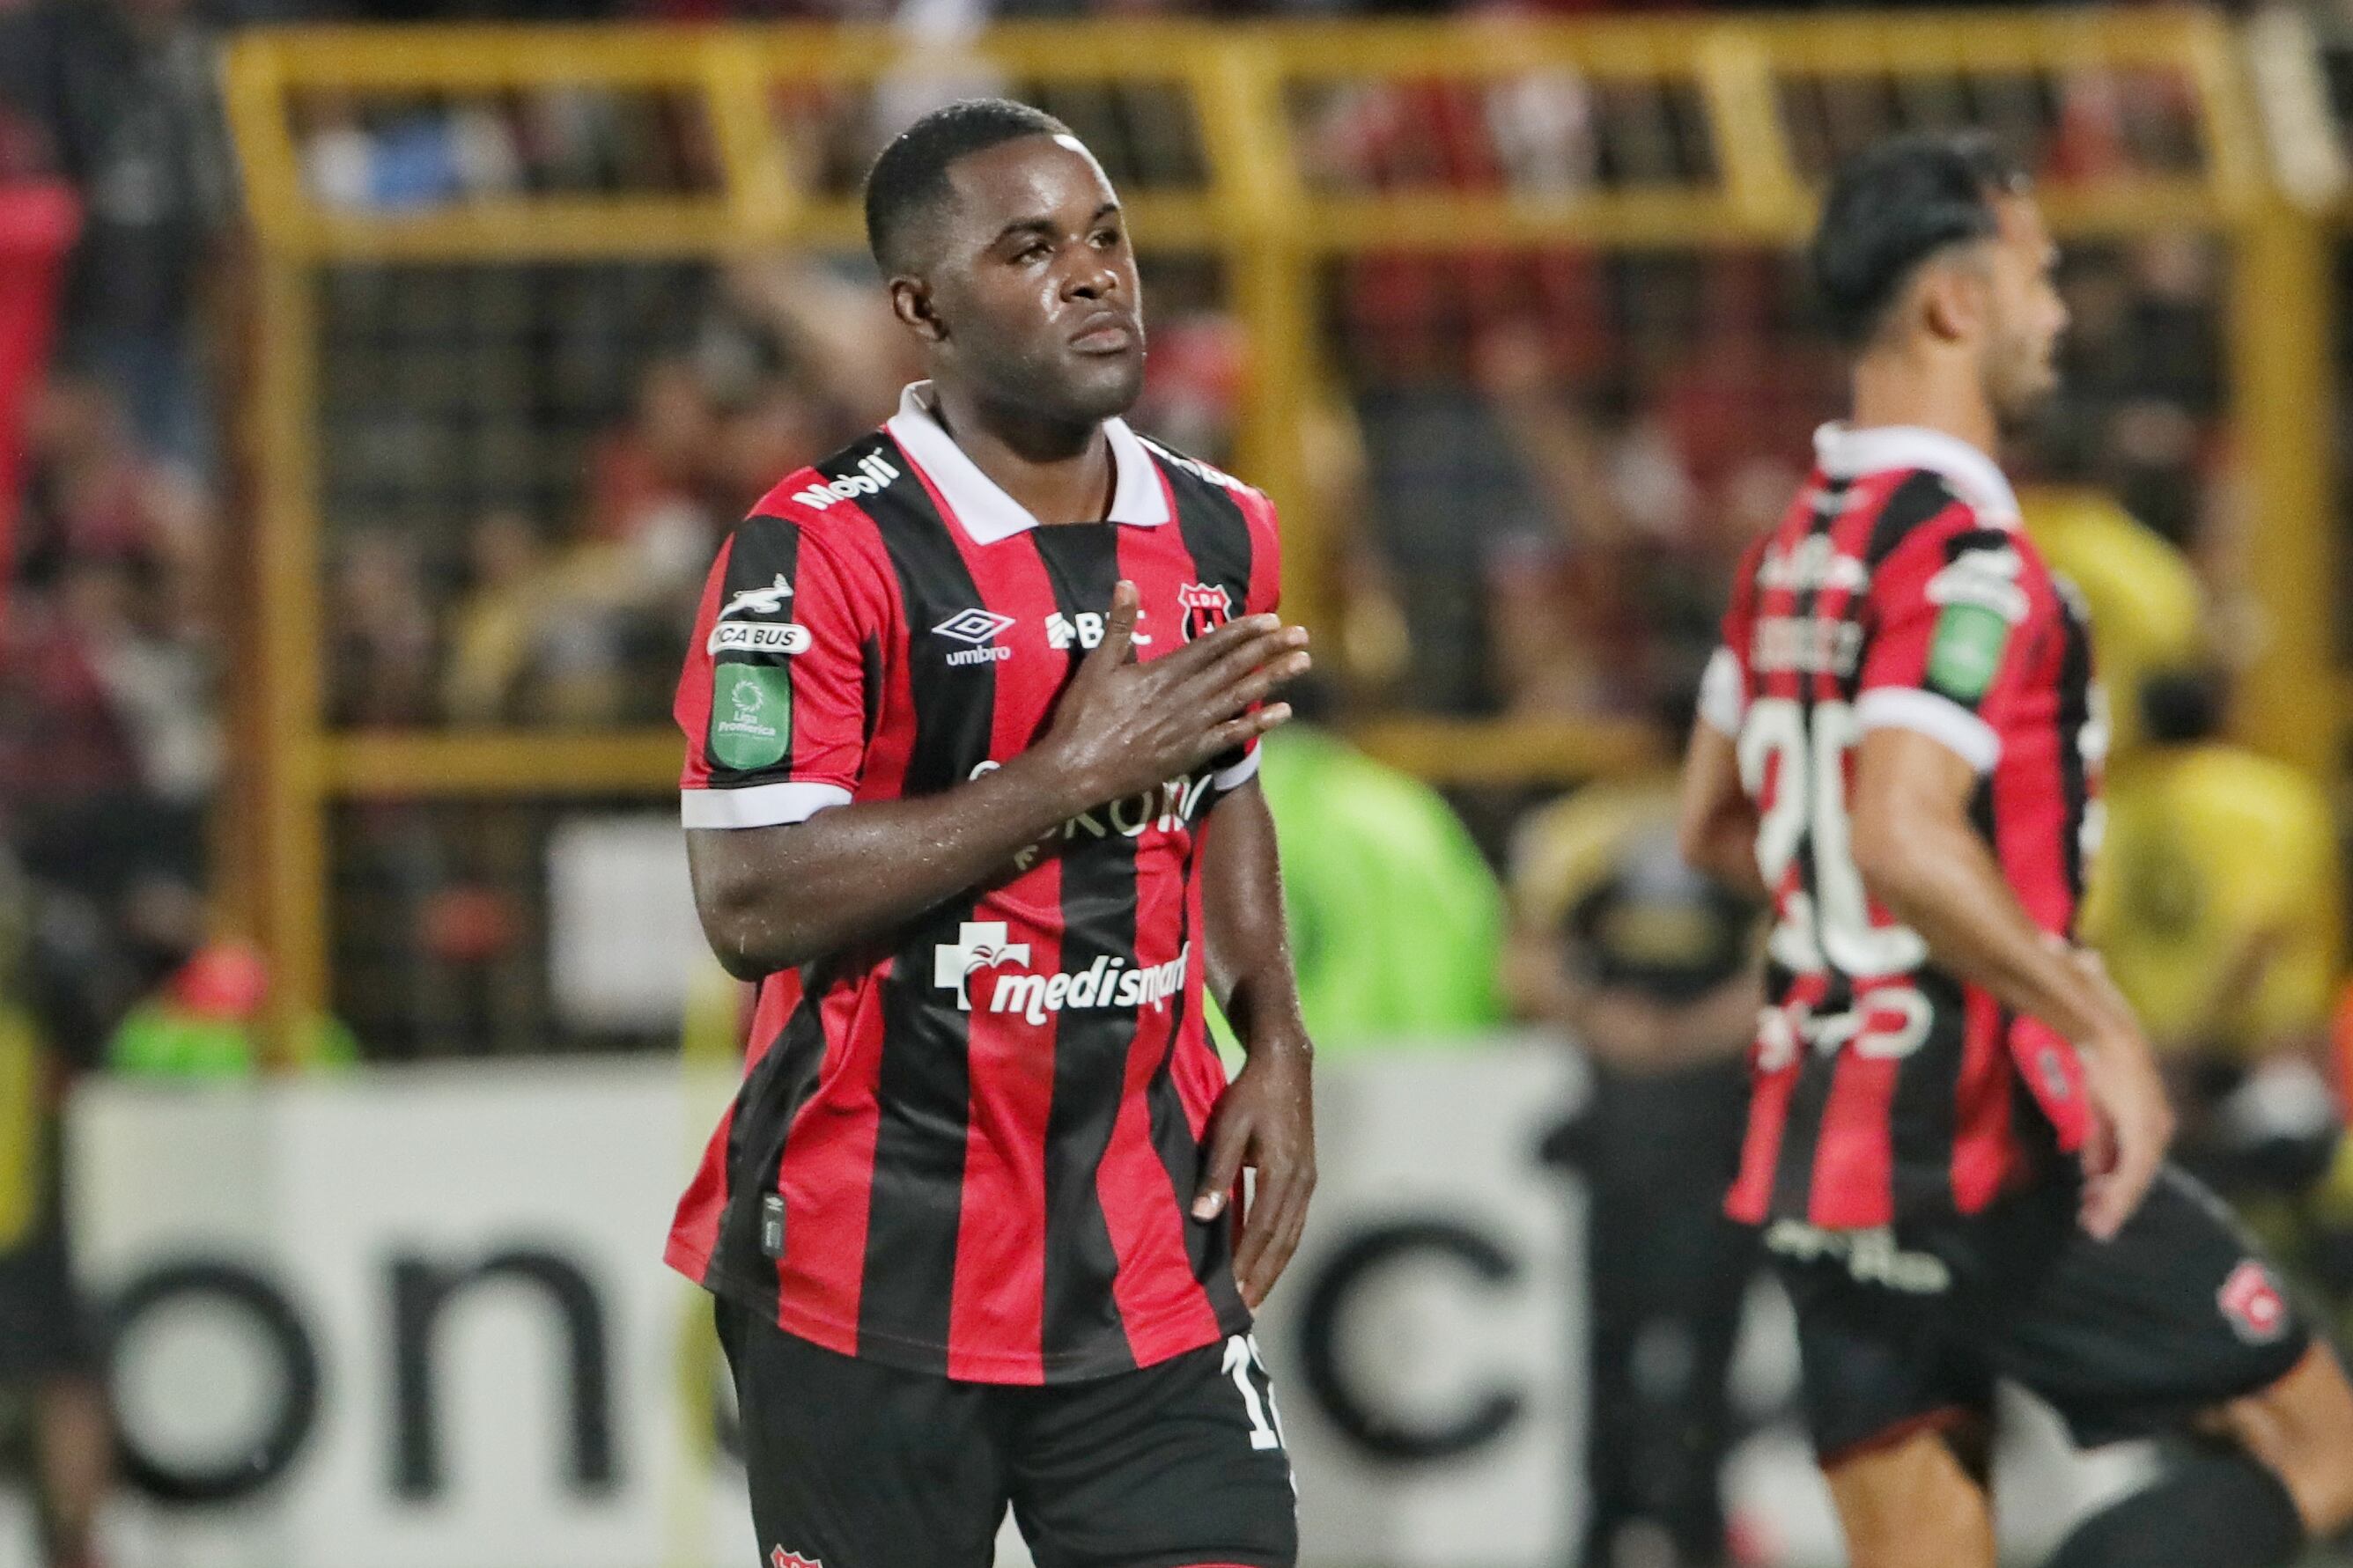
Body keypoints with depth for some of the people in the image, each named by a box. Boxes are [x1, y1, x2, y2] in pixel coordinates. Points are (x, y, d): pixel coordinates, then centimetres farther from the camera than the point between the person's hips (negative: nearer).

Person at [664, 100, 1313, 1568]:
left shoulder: (1217, 536, 7)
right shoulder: (820, 552, -14)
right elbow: (749, 904, -21)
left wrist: (1274, 1043, 8)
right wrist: (1076, 770, -22)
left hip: (1145, 1260, 5)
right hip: (870, 1270, -5)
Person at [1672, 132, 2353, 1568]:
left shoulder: (1799, 546, 14)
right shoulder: (1966, 558, -15)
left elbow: (1712, 827, 25)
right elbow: (1903, 841, -28)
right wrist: (2102, 1025, -24)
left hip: (1816, 1153, 8)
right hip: (1987, 1152, -8)